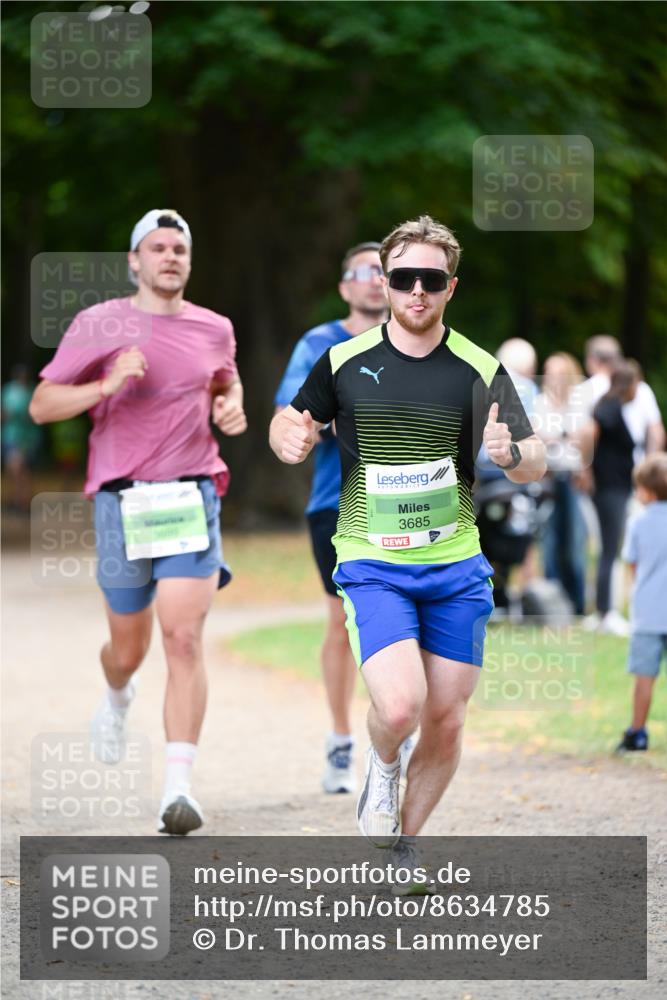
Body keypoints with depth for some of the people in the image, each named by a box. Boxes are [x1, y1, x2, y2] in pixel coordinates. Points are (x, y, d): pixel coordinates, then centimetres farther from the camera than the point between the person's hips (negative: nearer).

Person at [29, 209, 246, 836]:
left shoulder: (214, 329, 8)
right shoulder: (99, 325, 0)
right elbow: (41, 406, -1)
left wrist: (232, 409, 6)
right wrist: (105, 385, -17)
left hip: (192, 499, 1)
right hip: (122, 501, -1)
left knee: (183, 637, -15)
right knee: (128, 649, 10)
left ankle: (177, 789, -18)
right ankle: (117, 699, 50)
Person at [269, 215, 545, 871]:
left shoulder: (479, 370, 0)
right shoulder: (344, 362, 0)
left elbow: (534, 464, -1)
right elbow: (290, 422, 15)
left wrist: (511, 454, -25)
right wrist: (289, 439, -10)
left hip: (455, 569, 2)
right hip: (371, 565, -2)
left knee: (445, 724, 3)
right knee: (399, 707, -21)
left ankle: (403, 848, 24)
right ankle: (382, 764, 14)